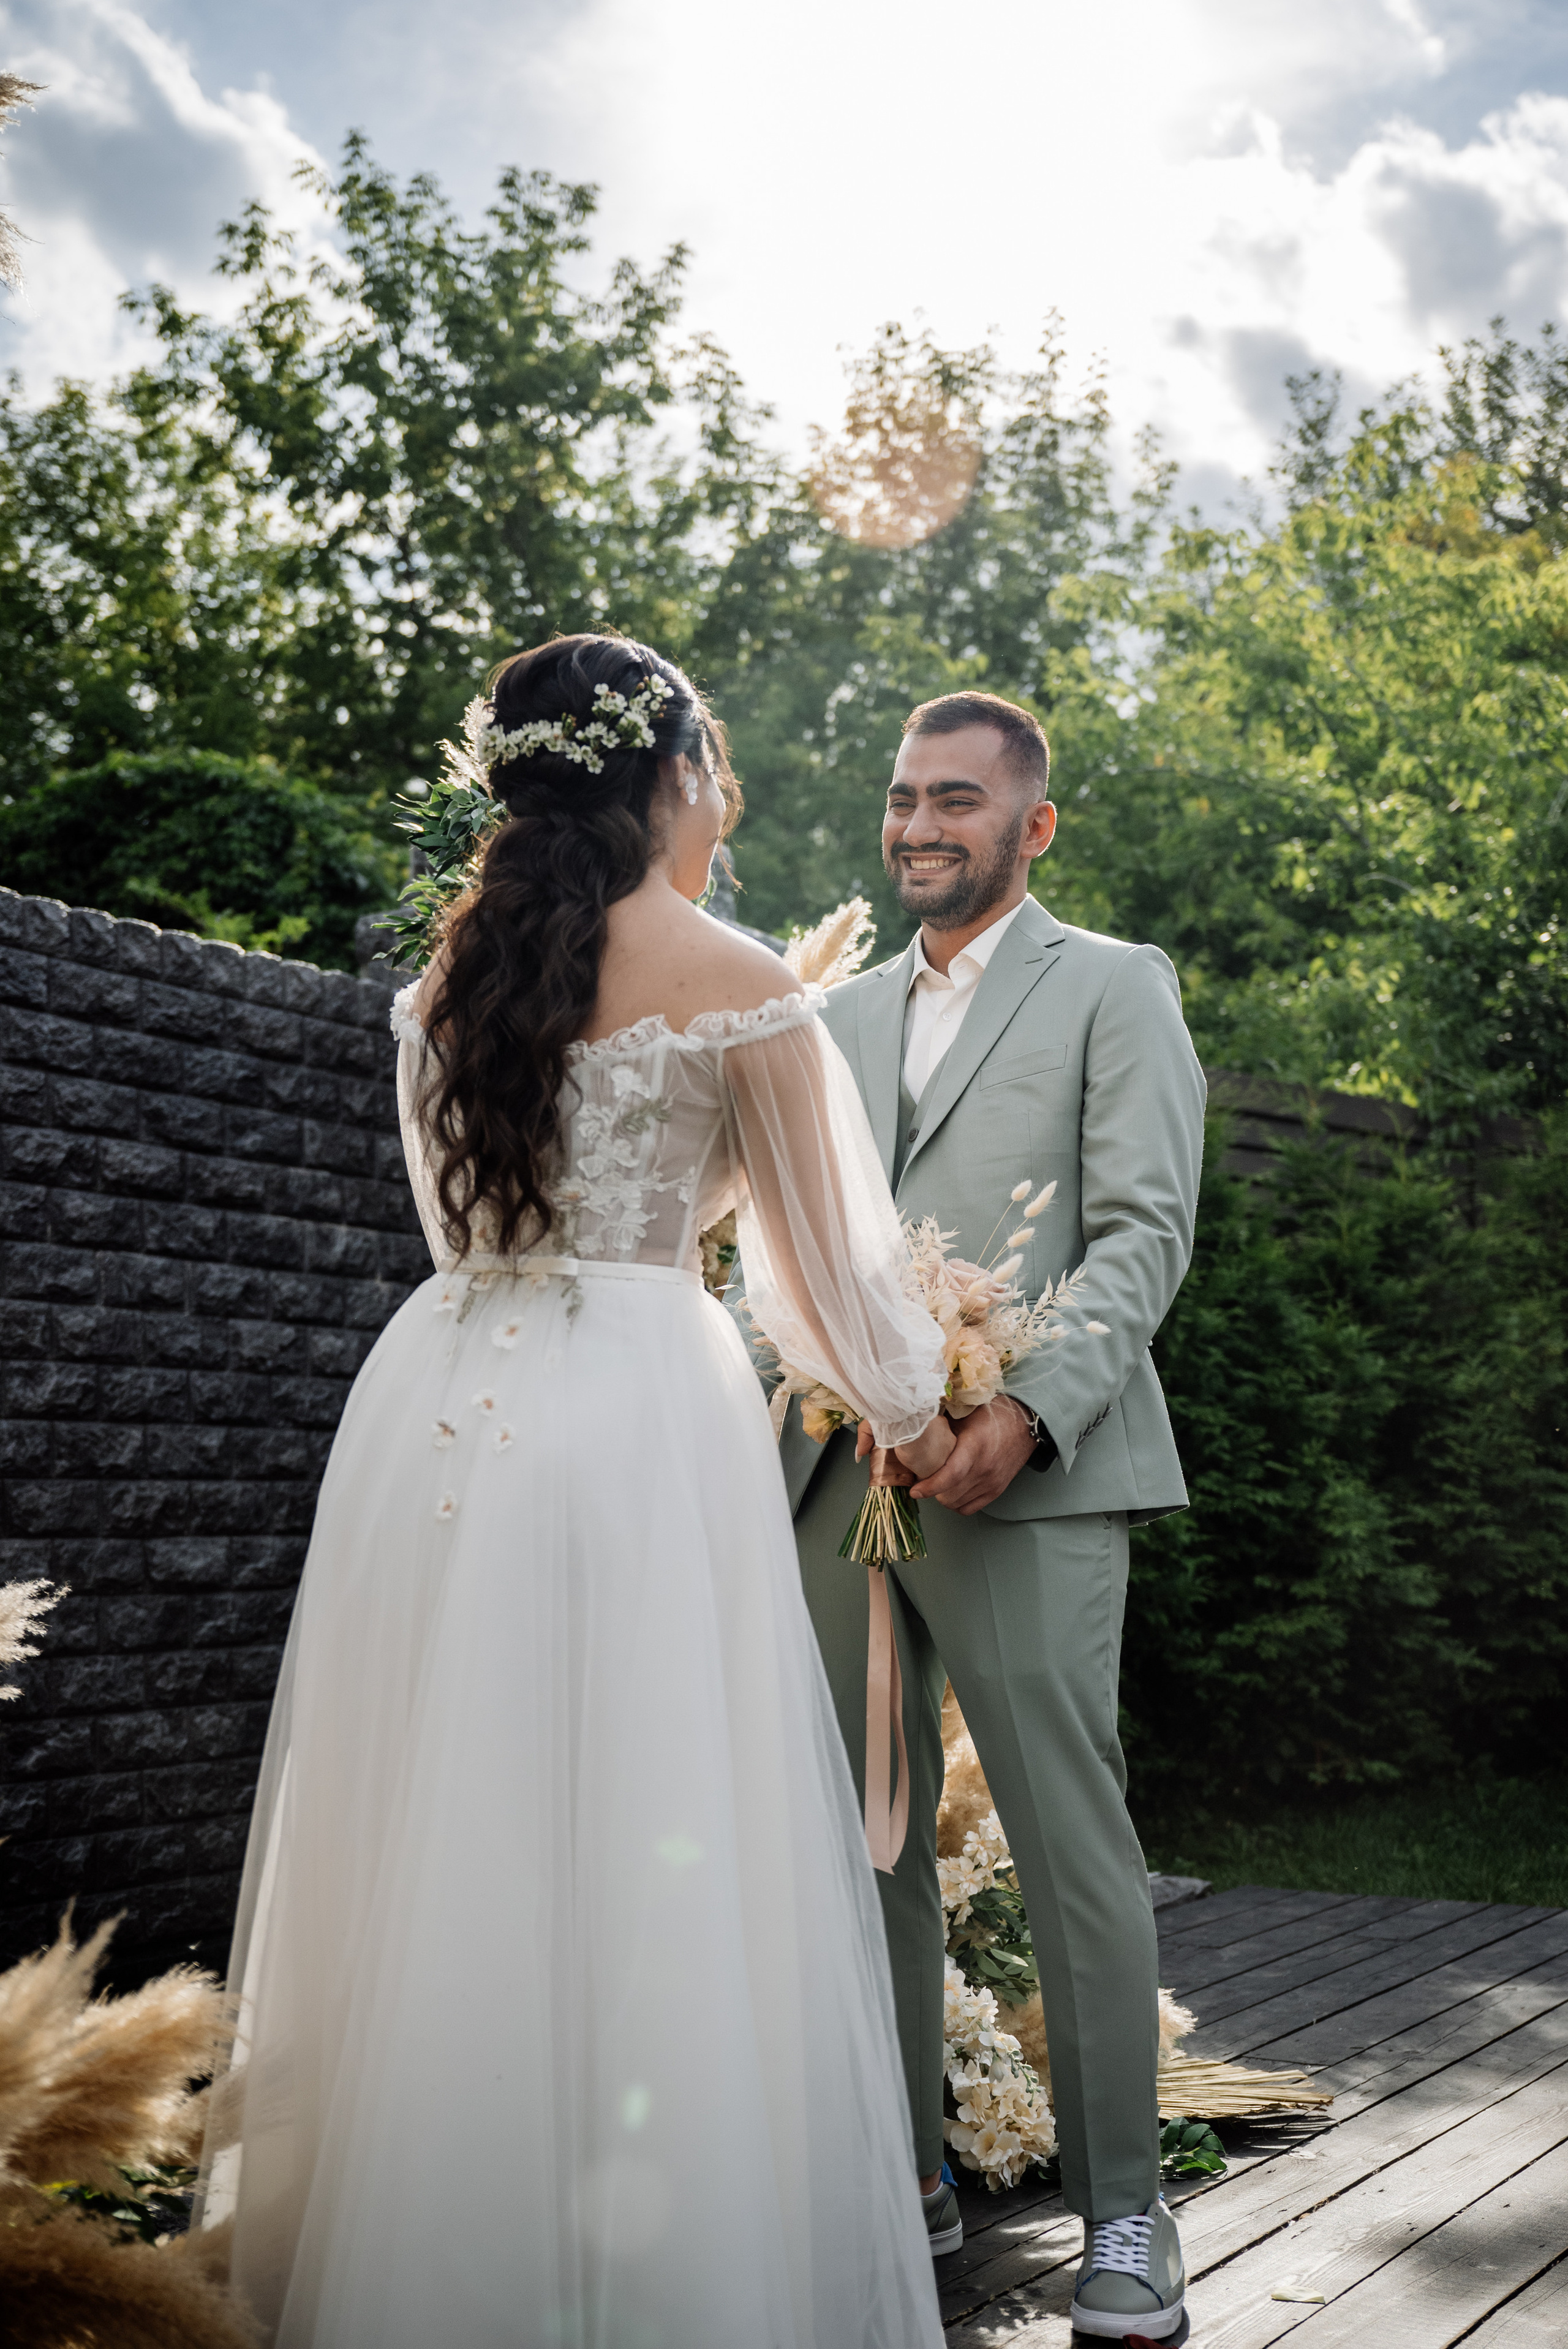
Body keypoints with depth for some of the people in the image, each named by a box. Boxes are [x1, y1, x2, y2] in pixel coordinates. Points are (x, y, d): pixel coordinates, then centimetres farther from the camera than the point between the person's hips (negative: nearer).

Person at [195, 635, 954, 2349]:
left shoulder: (450, 974, 12)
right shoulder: (734, 985, -3)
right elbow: (825, 1252, 3)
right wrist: (909, 1416, 20)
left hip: (438, 1406, 6)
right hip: (638, 1418, -5)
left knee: (440, 1842, 12)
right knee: (636, 1854, 1)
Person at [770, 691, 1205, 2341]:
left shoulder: (1114, 986, 6)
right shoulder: (844, 1016, 22)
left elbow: (1146, 1231, -5)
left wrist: (1026, 1412, -18)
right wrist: (773, 1419, 6)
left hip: (1025, 1479, -5)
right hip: (837, 1476, 6)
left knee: (1072, 1850, -3)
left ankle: (1121, 2215, 8)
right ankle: (903, 2183, 20)